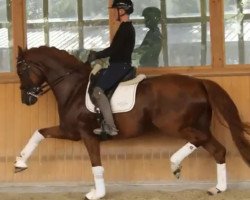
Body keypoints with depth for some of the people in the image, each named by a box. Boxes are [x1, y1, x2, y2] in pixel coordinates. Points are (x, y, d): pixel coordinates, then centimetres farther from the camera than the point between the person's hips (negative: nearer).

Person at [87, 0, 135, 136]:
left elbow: (114, 49, -19)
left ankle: (110, 127, -23)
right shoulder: (128, 27, 19)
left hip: (119, 66, -11)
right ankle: (106, 124, 11)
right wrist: (98, 55, 16)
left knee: (97, 90, -19)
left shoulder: (125, 27, -14)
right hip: (120, 65, 11)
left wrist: (96, 56, -8)